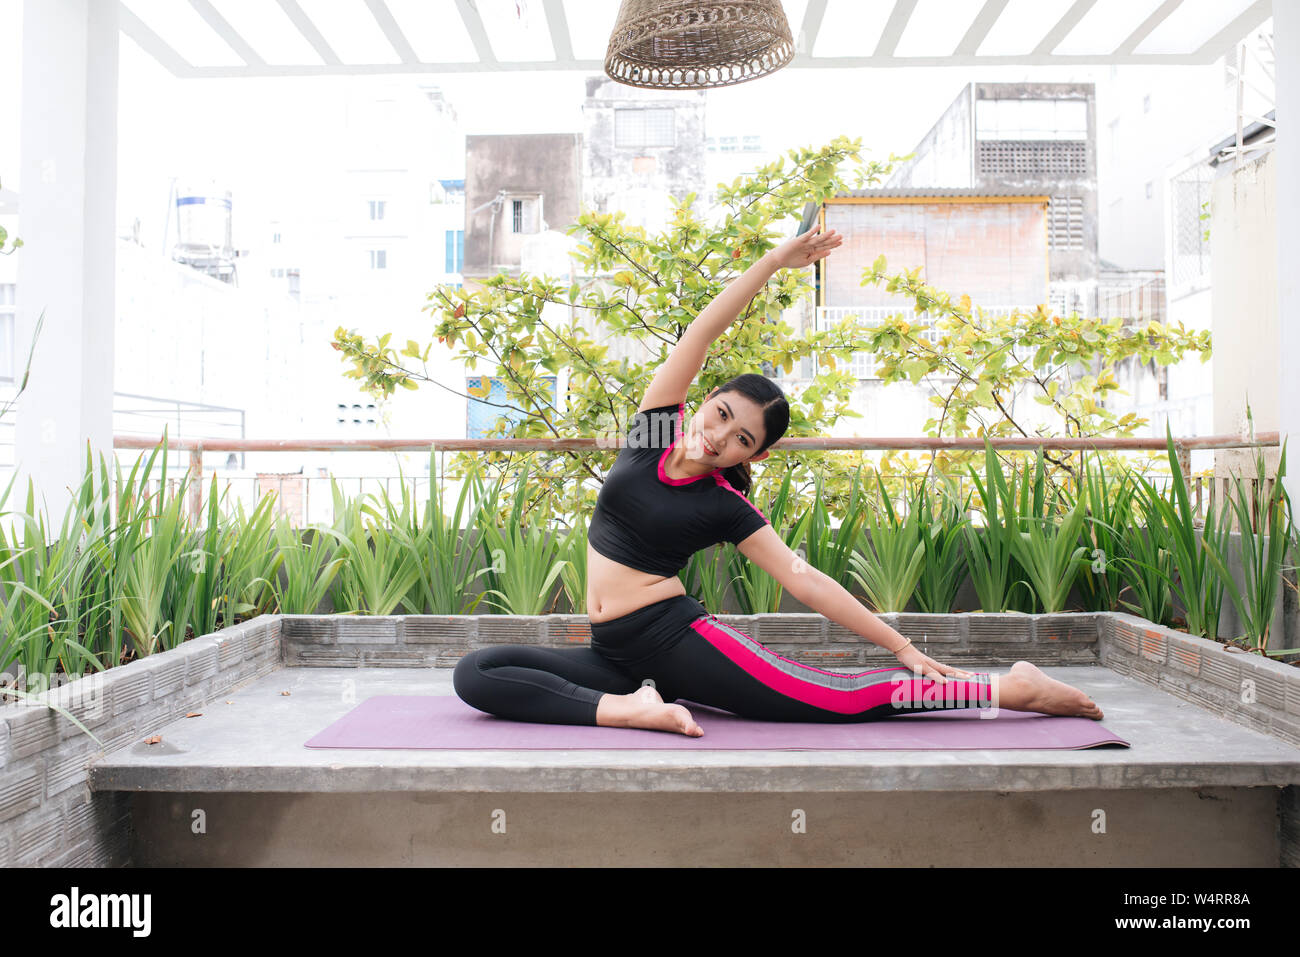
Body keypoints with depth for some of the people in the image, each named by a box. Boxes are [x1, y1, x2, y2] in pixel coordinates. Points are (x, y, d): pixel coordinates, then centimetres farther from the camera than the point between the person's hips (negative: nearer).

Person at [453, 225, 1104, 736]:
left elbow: (805, 580, -6)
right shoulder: (656, 427, 3)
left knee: (844, 700, -16)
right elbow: (699, 335, -4)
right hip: (614, 652, 5)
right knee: (476, 673, -13)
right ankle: (630, 708, -21)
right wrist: (773, 262, -9)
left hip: (675, 636, -4)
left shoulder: (724, 508, -5)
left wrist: (900, 645, -9)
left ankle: (1012, 688, -4)